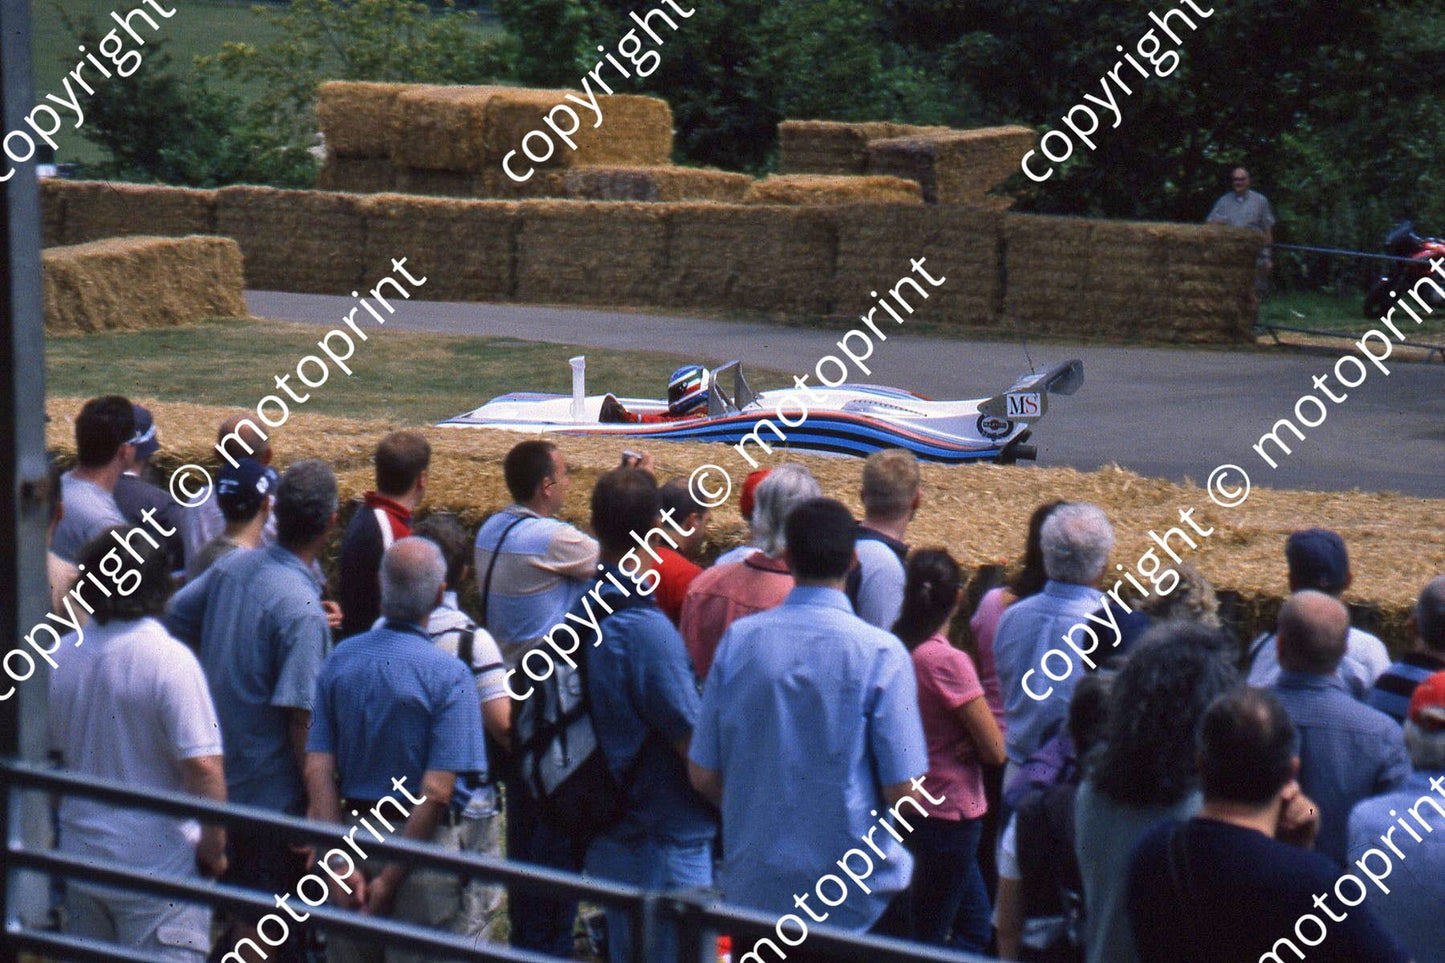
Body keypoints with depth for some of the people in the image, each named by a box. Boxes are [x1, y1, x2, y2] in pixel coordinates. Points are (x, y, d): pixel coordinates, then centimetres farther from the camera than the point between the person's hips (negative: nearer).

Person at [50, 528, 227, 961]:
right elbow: (203, 766, -21)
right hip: (159, 870, -6)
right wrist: (213, 844, -9)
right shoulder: (169, 660, -16)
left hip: (81, 859, 6)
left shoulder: (60, 656, 1)